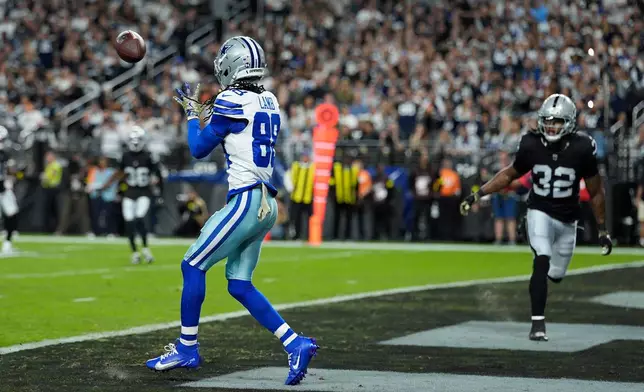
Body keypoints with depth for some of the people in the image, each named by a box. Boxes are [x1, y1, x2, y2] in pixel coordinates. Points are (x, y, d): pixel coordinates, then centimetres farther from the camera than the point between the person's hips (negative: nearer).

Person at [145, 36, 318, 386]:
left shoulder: (231, 102, -11)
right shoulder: (269, 102, 13)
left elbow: (199, 149, -1)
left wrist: (192, 113, 15)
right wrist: (207, 113, 26)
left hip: (246, 200, -8)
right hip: (266, 203, 8)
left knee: (193, 266, 5)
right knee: (239, 285, 12)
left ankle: (187, 348, 13)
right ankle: (296, 344, 3)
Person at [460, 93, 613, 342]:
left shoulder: (581, 149, -14)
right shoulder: (532, 146, -11)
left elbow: (595, 192, -2)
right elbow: (510, 175, 6)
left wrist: (603, 231, 1)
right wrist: (477, 196, 0)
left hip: (567, 220, 1)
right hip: (540, 212, -1)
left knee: (555, 275, 11)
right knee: (542, 262, -24)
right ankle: (538, 323, -19)